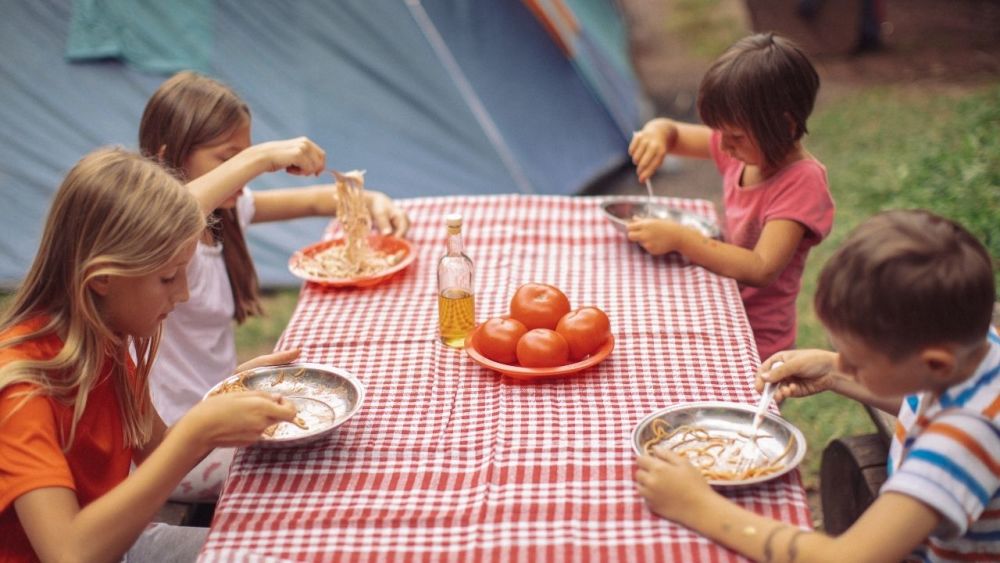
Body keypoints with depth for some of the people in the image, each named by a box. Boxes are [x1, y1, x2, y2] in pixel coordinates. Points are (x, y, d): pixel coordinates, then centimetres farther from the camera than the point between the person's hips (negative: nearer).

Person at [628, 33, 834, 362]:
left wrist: (679, 239, -29)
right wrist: (657, 133, -9)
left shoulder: (802, 183, -19)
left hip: (756, 345, -7)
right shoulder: (743, 147, 2)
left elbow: (761, 270, -28)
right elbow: (673, 132, 15)